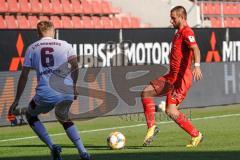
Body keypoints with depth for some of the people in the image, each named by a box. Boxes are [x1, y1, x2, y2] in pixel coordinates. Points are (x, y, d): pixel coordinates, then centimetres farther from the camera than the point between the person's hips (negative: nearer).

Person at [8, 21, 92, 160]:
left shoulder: (32, 48, 12)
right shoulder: (65, 45, 11)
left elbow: (24, 76, 10)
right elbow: (75, 65, -3)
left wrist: (17, 100, 15)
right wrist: (74, 86, 11)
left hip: (45, 95, -2)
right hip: (67, 94, 2)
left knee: (31, 116, 27)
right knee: (64, 119, 31)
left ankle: (52, 147, 9)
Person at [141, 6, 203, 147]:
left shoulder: (187, 32, -13)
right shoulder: (179, 33, 18)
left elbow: (195, 48, -31)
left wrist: (197, 66, -46)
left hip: (182, 78, -10)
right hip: (172, 77, 10)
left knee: (171, 111, -15)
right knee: (146, 93, 3)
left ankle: (196, 135, -2)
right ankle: (152, 127, 7)